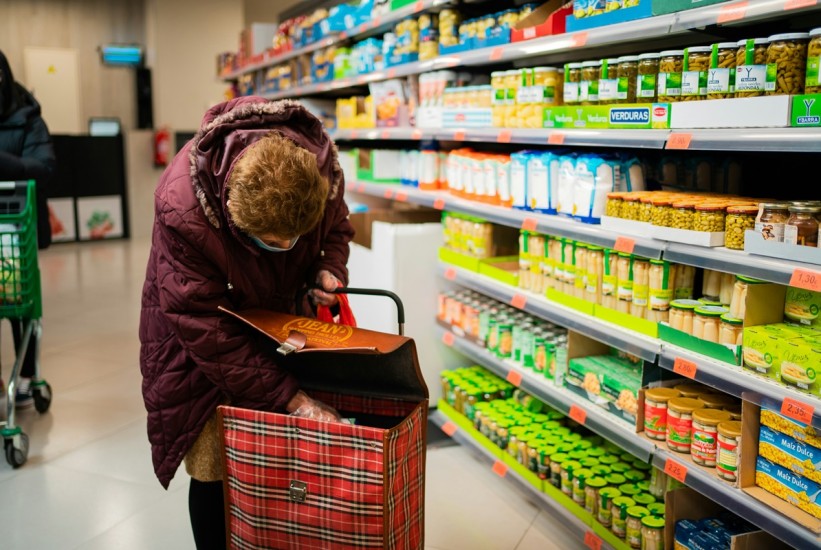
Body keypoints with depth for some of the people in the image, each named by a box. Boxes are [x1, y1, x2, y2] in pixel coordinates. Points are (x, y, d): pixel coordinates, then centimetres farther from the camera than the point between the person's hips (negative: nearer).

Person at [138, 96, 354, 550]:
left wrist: (329, 268, -22)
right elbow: (206, 330, -31)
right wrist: (290, 398, -31)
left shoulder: (319, 166, -25)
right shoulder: (181, 210, -37)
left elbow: (337, 227, 0)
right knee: (214, 466, -3)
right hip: (199, 339, -3)